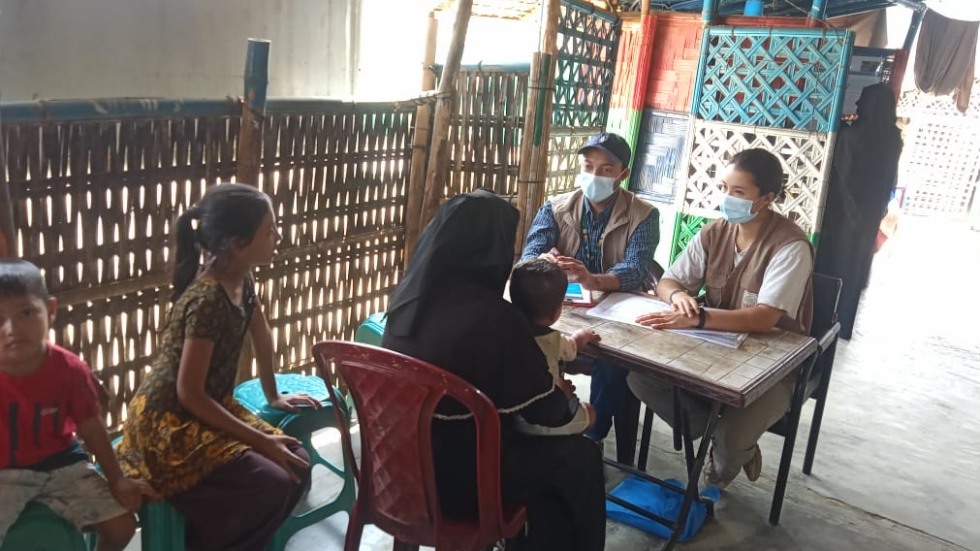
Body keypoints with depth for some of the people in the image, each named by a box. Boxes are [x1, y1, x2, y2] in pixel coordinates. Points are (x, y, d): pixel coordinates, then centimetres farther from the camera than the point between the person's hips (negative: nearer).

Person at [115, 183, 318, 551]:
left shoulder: (242, 279, -2)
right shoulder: (207, 300, -28)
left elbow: (261, 337, 16)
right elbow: (189, 394, -25)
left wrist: (273, 397, 21)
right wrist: (260, 440, -21)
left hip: (210, 407, 8)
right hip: (170, 424, -8)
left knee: (297, 466, -1)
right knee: (273, 486, -21)